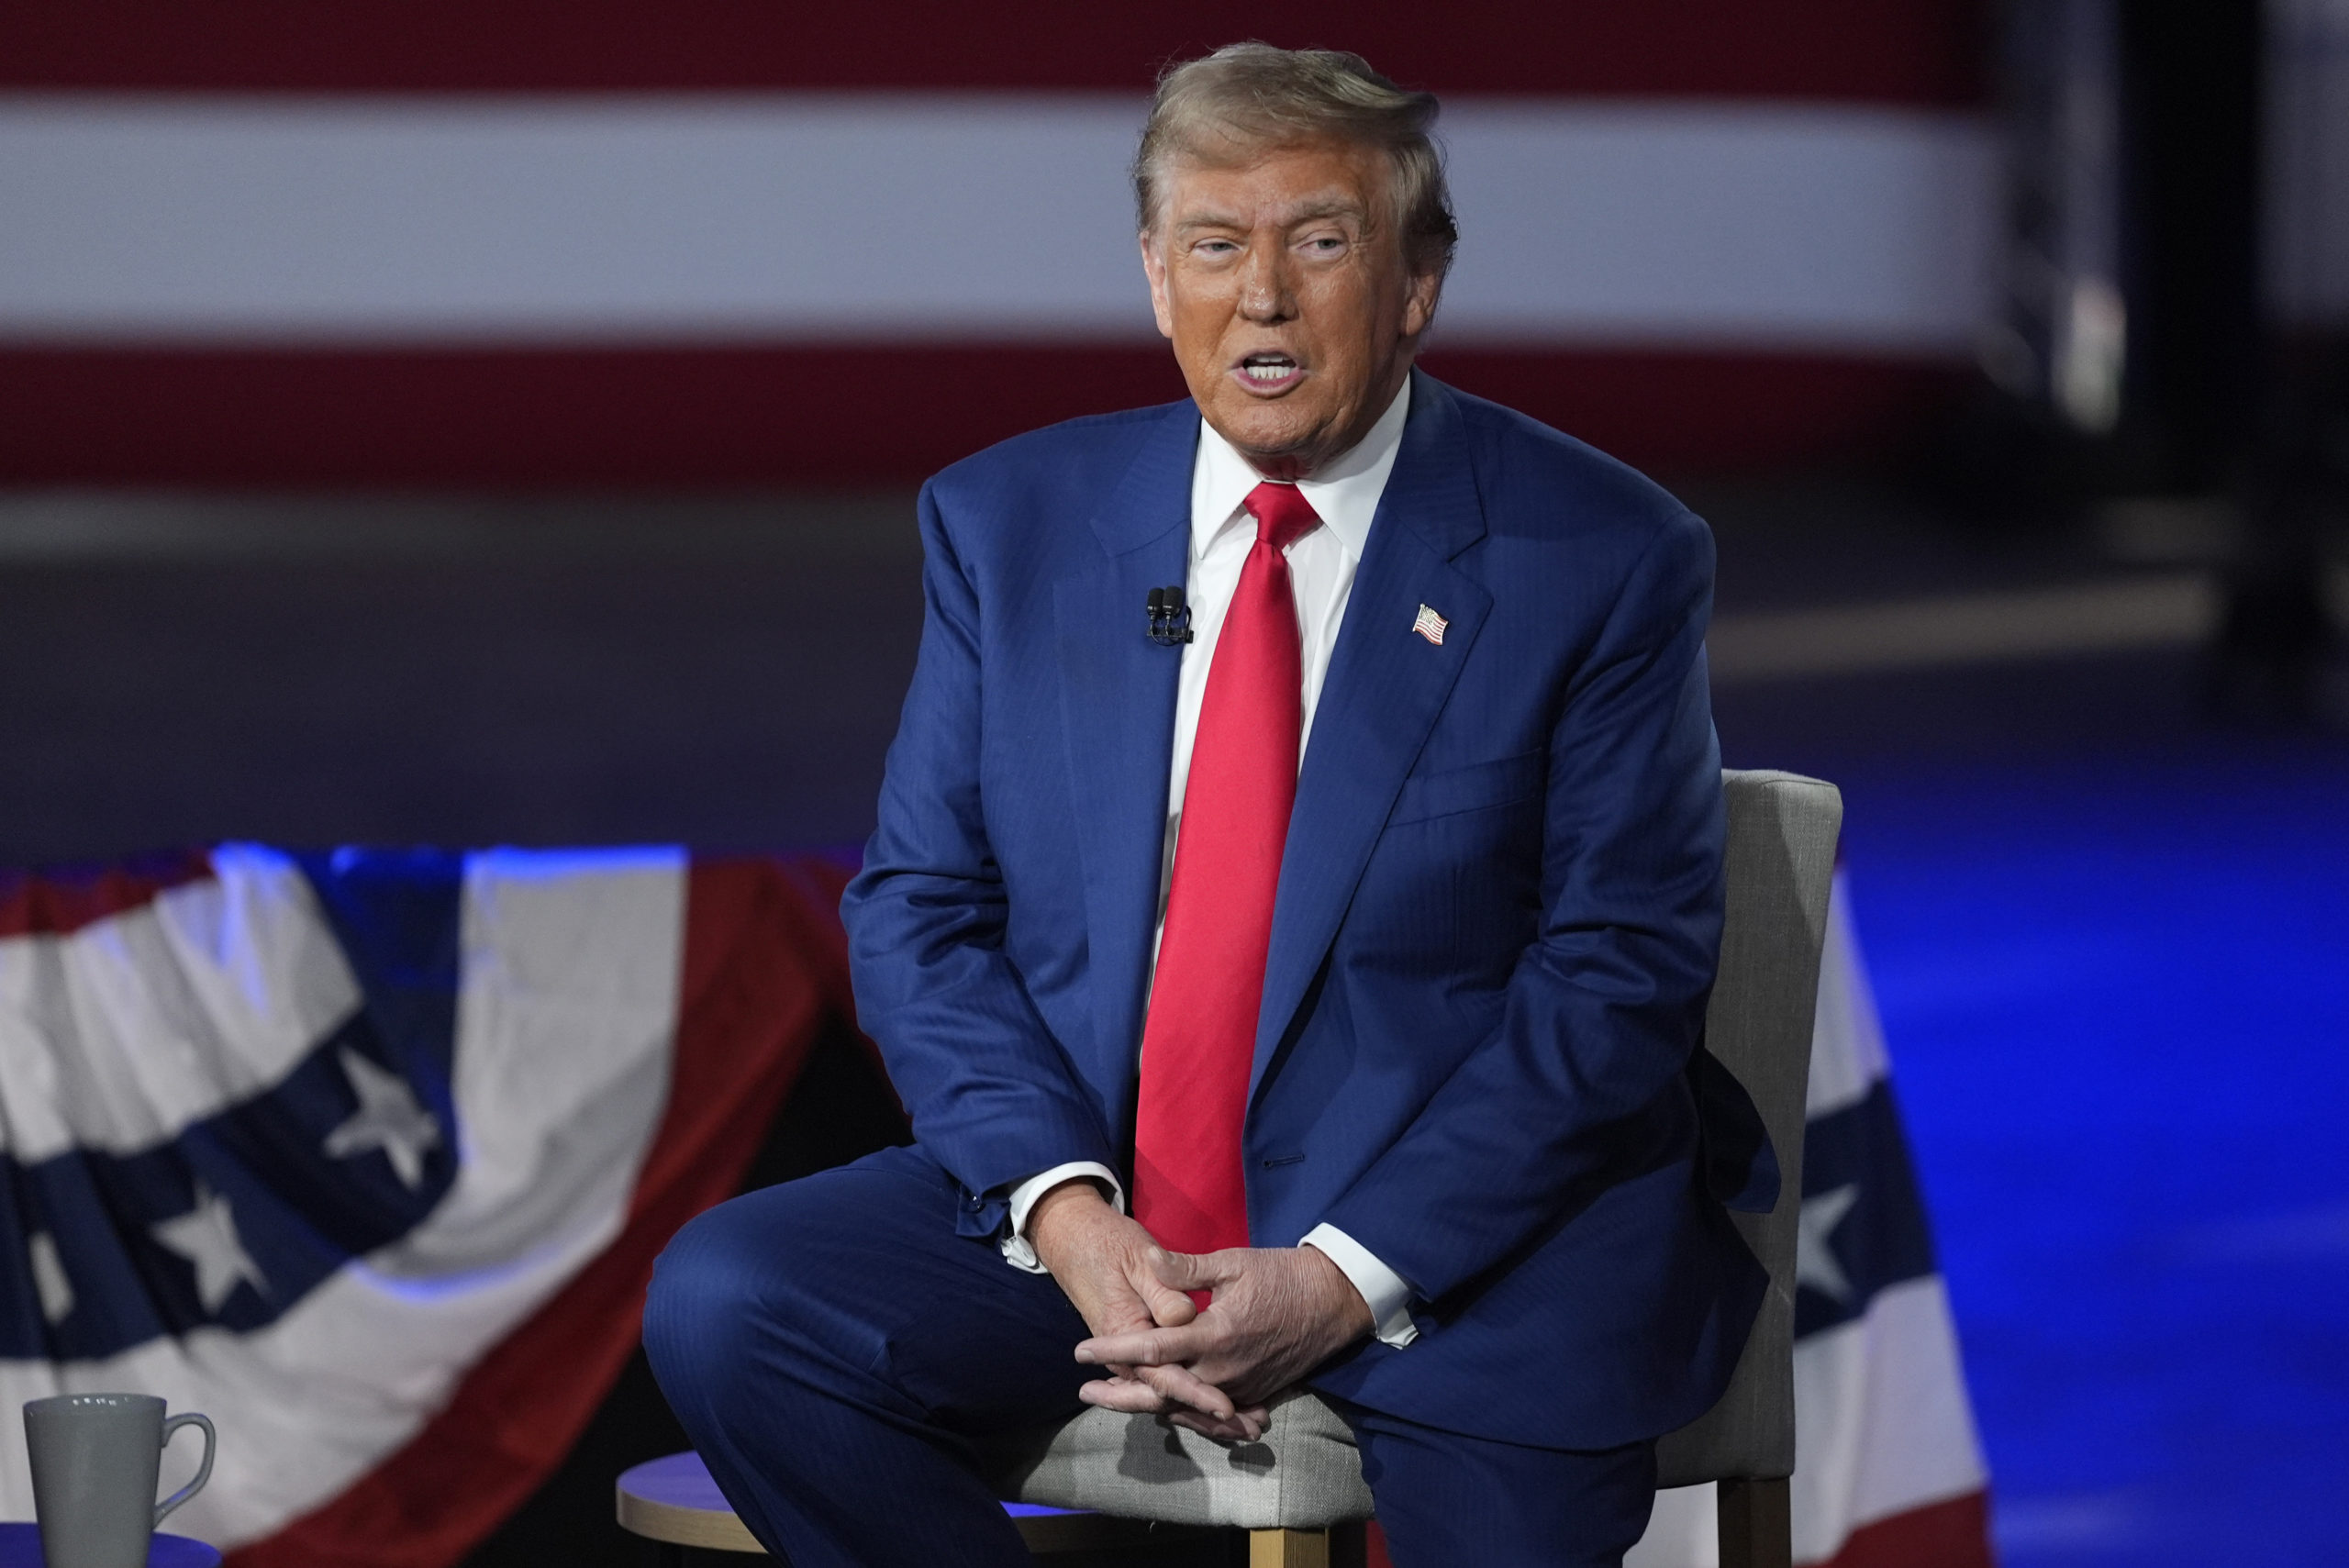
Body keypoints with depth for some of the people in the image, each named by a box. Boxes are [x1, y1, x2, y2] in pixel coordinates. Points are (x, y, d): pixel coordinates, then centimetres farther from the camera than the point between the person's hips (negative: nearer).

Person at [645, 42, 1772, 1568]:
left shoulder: (1600, 557, -3)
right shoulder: (1010, 524, 7)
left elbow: (1623, 970, -7)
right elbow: (920, 910, 6)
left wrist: (1346, 1278, -18)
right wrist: (1063, 1208, -14)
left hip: (1467, 1232, -3)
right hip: (1088, 1194, 4)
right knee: (727, 1304, -19)